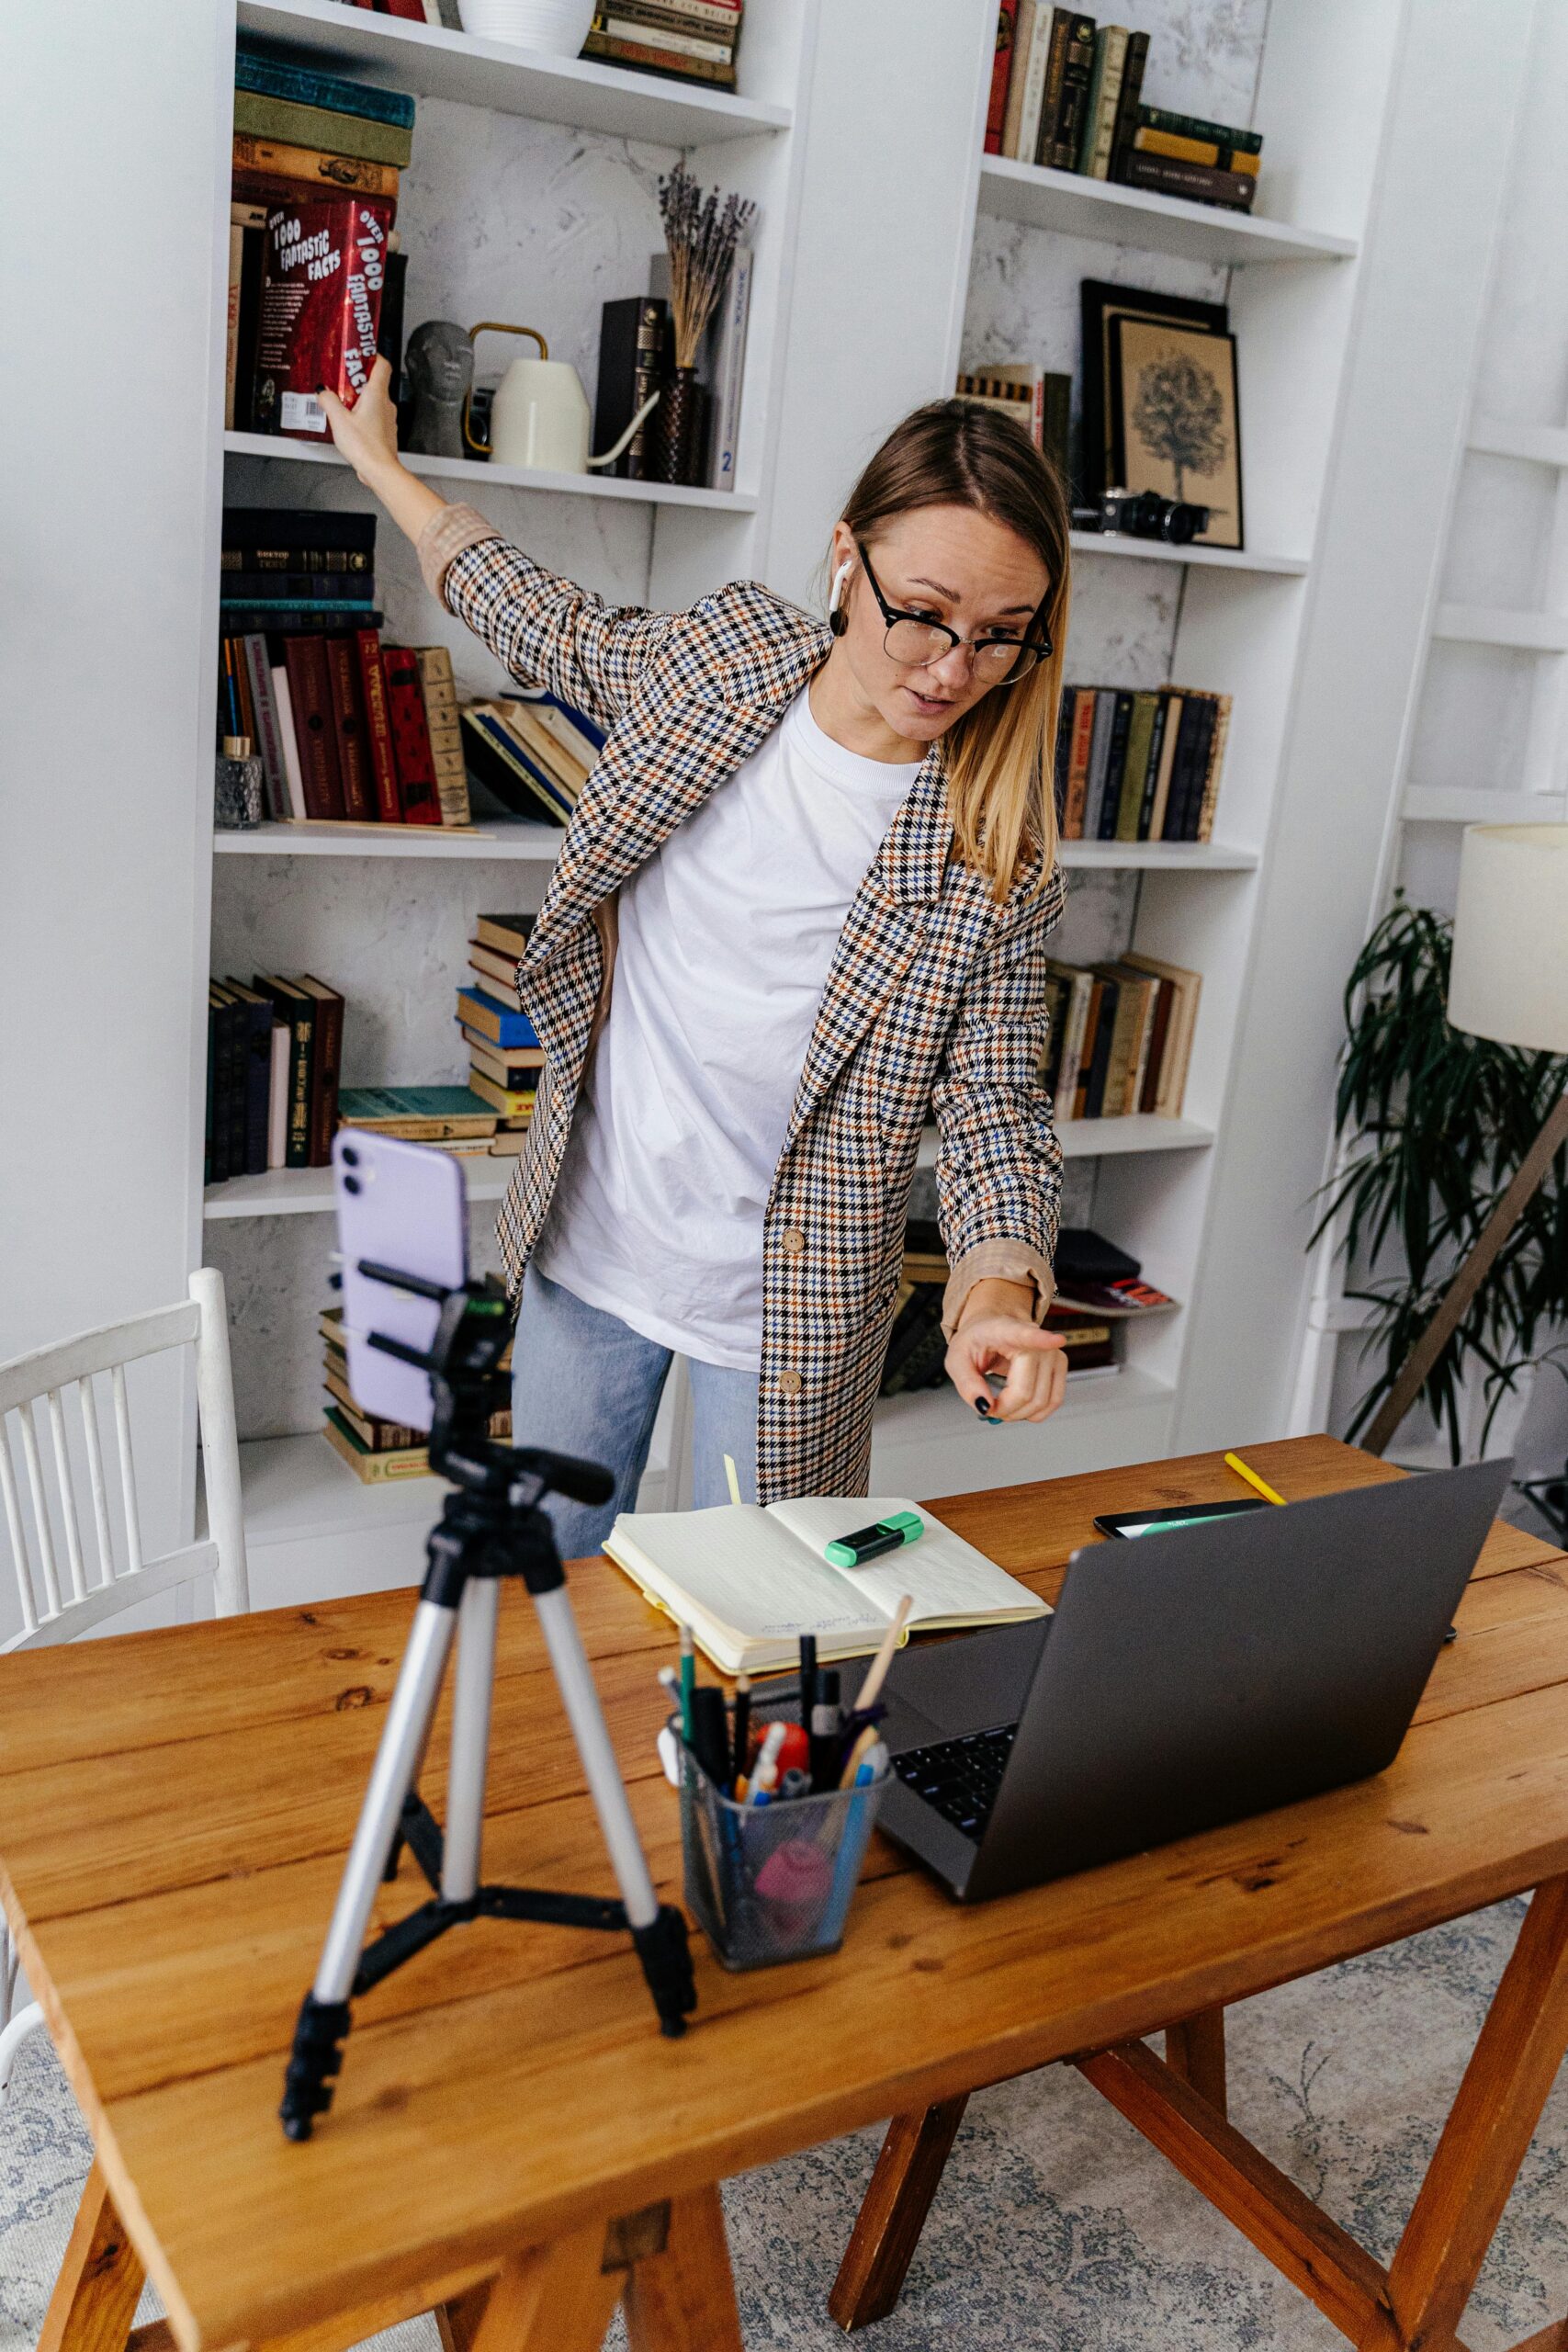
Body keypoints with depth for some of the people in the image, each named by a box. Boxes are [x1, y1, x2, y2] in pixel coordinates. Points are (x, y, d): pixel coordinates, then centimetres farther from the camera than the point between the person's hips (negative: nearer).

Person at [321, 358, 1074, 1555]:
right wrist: (381, 464, 24)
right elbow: (543, 622, 12)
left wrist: (1000, 1287, -31)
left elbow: (996, 1103, -11)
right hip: (589, 1244, 3)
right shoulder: (715, 655, -7)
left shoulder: (1000, 850, -15)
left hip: (785, 1302, -3)